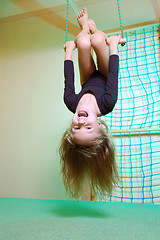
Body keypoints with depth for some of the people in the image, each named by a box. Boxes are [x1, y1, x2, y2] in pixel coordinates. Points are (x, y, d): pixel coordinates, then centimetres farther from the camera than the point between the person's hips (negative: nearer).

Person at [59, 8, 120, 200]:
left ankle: (85, 28, 24)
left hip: (88, 82, 1)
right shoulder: (107, 105, -46)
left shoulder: (71, 103, -43)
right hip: (104, 78, -1)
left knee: (84, 42, -19)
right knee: (96, 39, -20)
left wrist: (69, 49, -11)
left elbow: (68, 78, -29)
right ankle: (91, 28, 24)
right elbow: (113, 73, -33)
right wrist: (113, 44, -17)